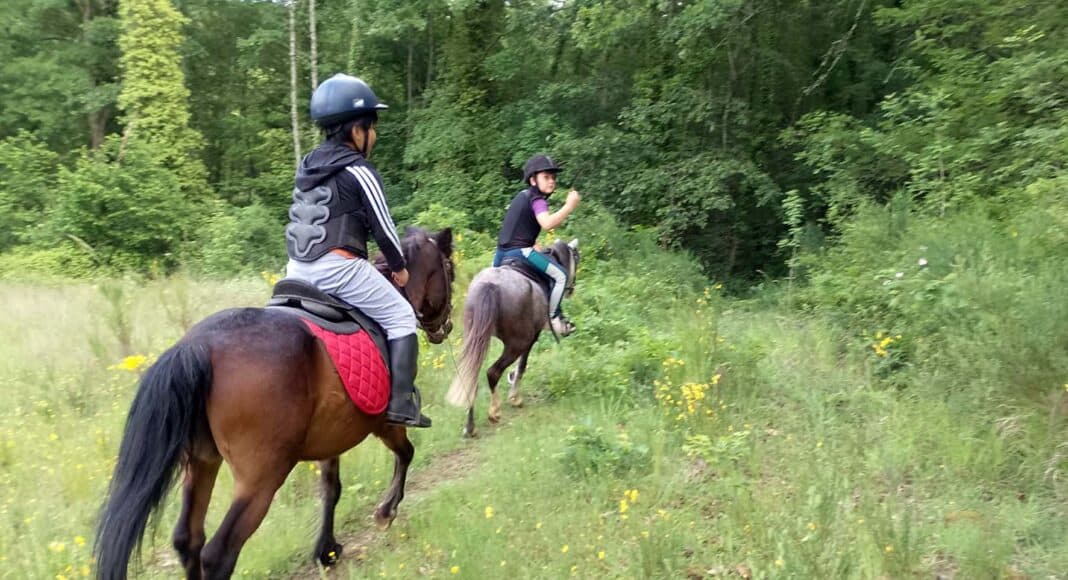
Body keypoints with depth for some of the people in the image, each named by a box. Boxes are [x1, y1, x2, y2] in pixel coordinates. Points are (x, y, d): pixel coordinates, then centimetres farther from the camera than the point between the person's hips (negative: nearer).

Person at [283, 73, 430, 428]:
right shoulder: (359, 171, -7)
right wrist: (399, 266, 10)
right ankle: (400, 404, -4)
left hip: (299, 268, 8)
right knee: (401, 318, 3)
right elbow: (383, 228, -6)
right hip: (338, 266, -8)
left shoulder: (307, 168, 17)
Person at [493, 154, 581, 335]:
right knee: (560, 275, -6)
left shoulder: (521, 196, 20)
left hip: (501, 252, 9)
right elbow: (547, 223, -27)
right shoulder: (537, 200, -8)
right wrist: (570, 205, -25)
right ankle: (553, 317, -6)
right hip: (520, 251, -9)